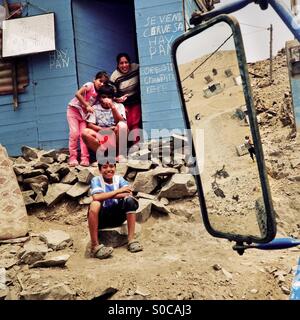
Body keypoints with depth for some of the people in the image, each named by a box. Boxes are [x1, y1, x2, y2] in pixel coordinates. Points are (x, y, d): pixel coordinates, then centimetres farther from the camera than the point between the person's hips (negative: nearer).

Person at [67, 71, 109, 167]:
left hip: (84, 113, 5)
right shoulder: (89, 85, -15)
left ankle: (85, 158, -4)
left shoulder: (99, 93, 4)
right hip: (74, 109, -5)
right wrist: (87, 105, -26)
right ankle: (72, 158, -3)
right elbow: (78, 94, -27)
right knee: (74, 133, -10)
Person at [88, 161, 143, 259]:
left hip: (118, 216, 3)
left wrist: (107, 196, -23)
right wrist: (118, 191, -22)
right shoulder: (96, 180, -6)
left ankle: (131, 239, -17)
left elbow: (129, 194, -16)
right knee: (95, 204, -33)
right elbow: (96, 197, -27)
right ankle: (95, 246, -28)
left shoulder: (119, 179, 2)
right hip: (101, 218, -3)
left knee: (129, 200, -19)